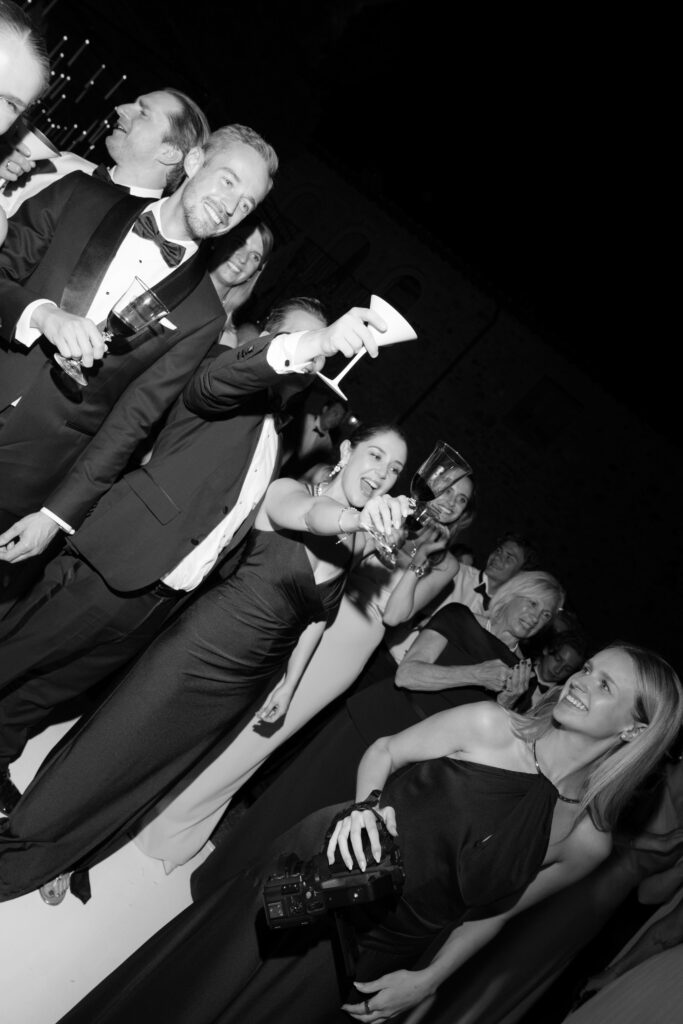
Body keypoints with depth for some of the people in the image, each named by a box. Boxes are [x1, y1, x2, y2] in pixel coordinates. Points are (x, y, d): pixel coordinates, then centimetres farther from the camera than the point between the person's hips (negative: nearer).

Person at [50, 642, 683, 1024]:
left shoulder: (588, 841, -6)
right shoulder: (490, 726, -11)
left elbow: (492, 911, 4)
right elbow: (384, 751, 1)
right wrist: (364, 808, -16)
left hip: (371, 954, 1)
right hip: (319, 875, 0)